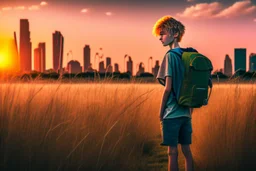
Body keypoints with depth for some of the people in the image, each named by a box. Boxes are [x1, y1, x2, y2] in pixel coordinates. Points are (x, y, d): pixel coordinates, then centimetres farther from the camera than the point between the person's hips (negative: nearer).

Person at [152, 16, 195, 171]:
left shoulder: (171, 55, -11)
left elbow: (168, 88, -14)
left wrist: (161, 112, -4)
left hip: (172, 112, -7)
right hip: (186, 112, 7)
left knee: (172, 152, -3)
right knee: (187, 150, 10)